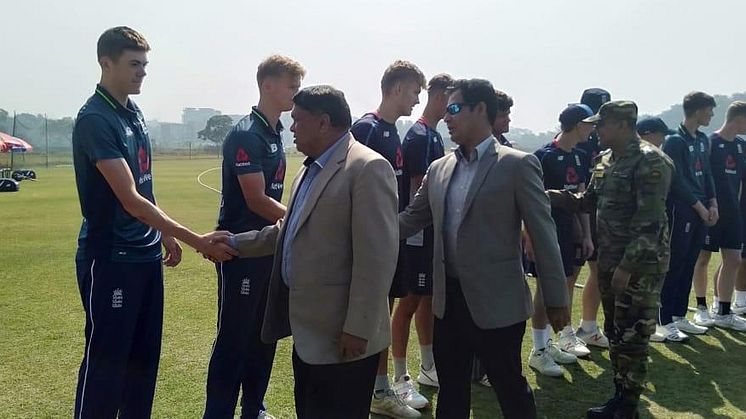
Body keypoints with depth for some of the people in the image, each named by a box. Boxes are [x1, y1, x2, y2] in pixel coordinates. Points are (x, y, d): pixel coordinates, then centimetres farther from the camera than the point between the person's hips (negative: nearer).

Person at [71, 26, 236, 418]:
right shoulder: (95, 119, -17)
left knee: (144, 356, 16)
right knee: (105, 361, 3)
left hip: (145, 255, 8)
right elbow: (129, 199, -23)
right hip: (110, 259, -8)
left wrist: (164, 236, 15)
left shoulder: (134, 113, 10)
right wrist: (197, 241, -24)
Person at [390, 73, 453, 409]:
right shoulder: (419, 135, -15)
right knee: (411, 300, -3)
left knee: (429, 298, 16)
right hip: (419, 233, -10)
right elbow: (417, 189, -19)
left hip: (432, 233, 10)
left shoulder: (435, 135, 15)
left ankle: (428, 368, 29)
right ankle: (401, 380, 7)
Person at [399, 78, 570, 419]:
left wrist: (556, 299, -7)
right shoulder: (439, 169, 7)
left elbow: (543, 235, -9)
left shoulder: (517, 165, -10)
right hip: (448, 301, 6)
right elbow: (410, 219, 14)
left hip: (497, 303, -5)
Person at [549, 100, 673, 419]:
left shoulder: (650, 162, -17)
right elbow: (588, 201, 18)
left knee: (632, 337, 0)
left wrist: (627, 266, -23)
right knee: (614, 332, 16)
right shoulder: (605, 160, 10)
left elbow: (650, 222, -21)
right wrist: (548, 196, 5)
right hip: (609, 260, 9)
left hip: (641, 264, -8)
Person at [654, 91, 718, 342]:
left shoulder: (702, 140, 15)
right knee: (674, 266, -6)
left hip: (701, 211, 8)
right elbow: (678, 182, -15)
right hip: (681, 211, -8)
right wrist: (700, 207, -11)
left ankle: (679, 317, 21)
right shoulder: (675, 141, -11)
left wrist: (713, 204, 5)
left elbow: (707, 174, 17)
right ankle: (663, 323, 0)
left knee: (688, 265, 12)